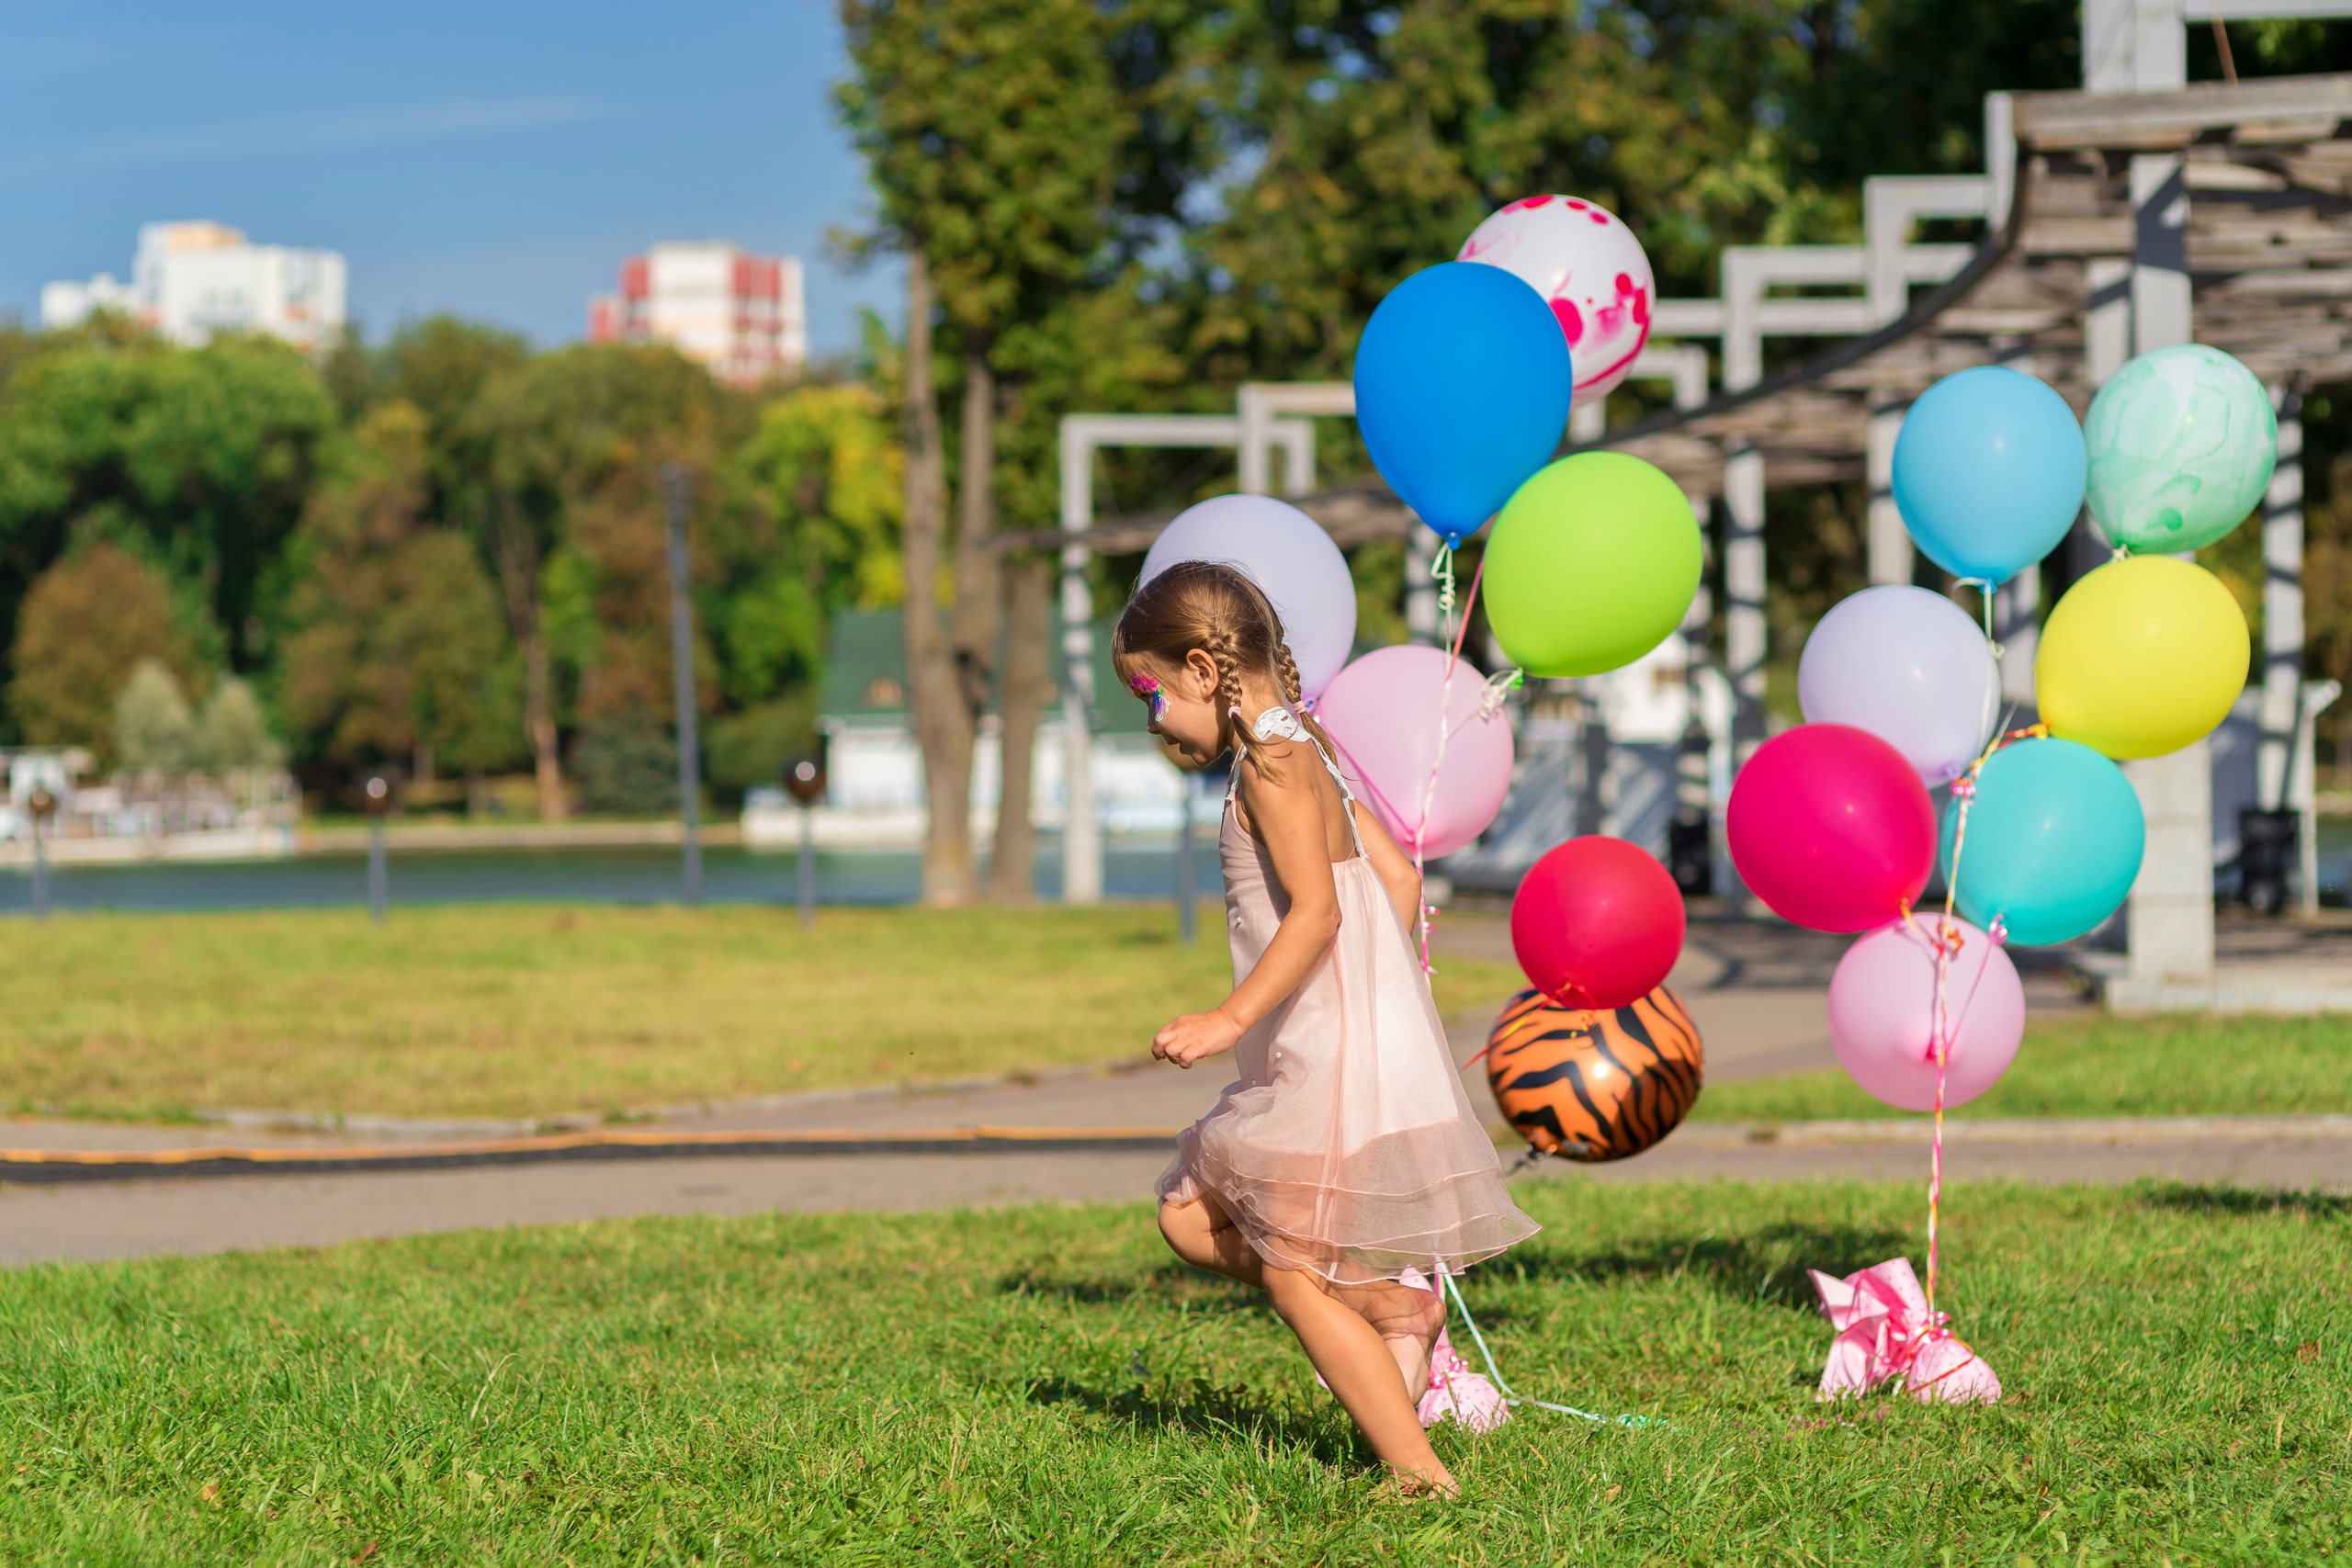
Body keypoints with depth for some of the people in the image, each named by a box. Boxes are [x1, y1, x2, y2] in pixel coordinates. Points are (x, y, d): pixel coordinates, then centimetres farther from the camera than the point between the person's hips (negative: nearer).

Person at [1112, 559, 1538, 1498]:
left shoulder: (1273, 759, -14)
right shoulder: (1304, 751, 15)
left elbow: (1316, 909, -23)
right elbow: (1397, 875, 18)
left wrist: (1232, 1018, -26)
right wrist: (1379, 983, 25)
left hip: (1337, 1059, -10)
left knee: (1291, 1273, -5)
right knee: (1189, 1217, 14)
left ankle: (1419, 1473, -3)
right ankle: (1394, 1299, 7)